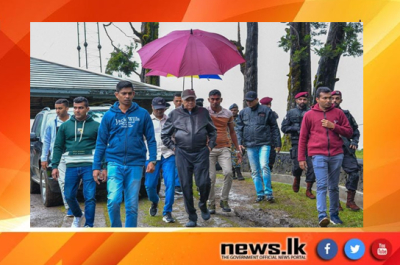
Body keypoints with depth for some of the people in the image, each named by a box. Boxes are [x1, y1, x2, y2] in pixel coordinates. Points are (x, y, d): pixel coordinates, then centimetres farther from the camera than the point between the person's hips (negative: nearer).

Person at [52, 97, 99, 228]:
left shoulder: (95, 126, 4)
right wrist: (55, 166, 4)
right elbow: (58, 147, 12)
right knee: (69, 196, 8)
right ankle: (78, 215, 36)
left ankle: (89, 225, 3)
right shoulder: (65, 126, 11)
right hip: (71, 166, 3)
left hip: (89, 166, -3)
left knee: (90, 197, -7)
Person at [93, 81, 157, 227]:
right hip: (114, 163, 0)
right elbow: (101, 143, 7)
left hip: (135, 165, 0)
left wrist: (152, 160, -6)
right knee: (113, 201, -13)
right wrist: (96, 167, 3)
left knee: (132, 205, 5)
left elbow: (151, 139, 6)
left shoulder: (142, 114, 4)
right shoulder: (109, 115, 5)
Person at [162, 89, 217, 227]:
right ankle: (192, 217, 13)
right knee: (186, 186, 1)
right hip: (182, 154, 0)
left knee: (204, 182, -11)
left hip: (201, 152, 0)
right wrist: (173, 147, 4)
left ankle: (203, 205, 22)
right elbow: (165, 134, 12)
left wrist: (210, 145, 11)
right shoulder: (175, 114, 5)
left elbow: (213, 130, 22)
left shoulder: (203, 112, 10)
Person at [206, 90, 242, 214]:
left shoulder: (228, 114, 9)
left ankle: (224, 200, 1)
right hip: (209, 149, -1)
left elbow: (232, 132, 17)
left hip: (224, 148, 1)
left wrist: (238, 150, 15)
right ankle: (211, 204, 14)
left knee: (228, 172, -17)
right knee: (211, 178, -2)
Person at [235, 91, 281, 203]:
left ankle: (268, 192, -7)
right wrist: (240, 142, 1)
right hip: (250, 145, 4)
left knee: (264, 166, -18)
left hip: (264, 144, -4)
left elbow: (274, 127, 5)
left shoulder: (266, 110, 3)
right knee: (255, 171, 6)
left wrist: (277, 143, 2)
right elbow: (239, 128, 14)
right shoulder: (243, 113, 12)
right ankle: (260, 194, 15)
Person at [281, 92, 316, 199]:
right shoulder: (291, 113, 8)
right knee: (297, 165, -3)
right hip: (297, 143, 0)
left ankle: (309, 190, 7)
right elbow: (284, 128, 4)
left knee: (311, 166, -4)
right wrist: (297, 128, -7)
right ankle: (296, 178, 33)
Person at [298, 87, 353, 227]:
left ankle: (334, 214, 19)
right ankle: (322, 215, -17)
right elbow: (303, 138, 7)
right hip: (318, 155, -2)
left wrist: (333, 126, -7)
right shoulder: (309, 115, 4)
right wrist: (301, 158, 4)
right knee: (322, 186, -12)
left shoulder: (338, 113, 9)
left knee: (334, 187, 10)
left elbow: (349, 132, 9)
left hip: (336, 155, 3)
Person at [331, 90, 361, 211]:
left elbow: (355, 130, 19)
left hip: (347, 149, 3)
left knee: (354, 173, -5)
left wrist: (354, 142, 4)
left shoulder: (346, 114, 13)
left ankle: (350, 201, 7)